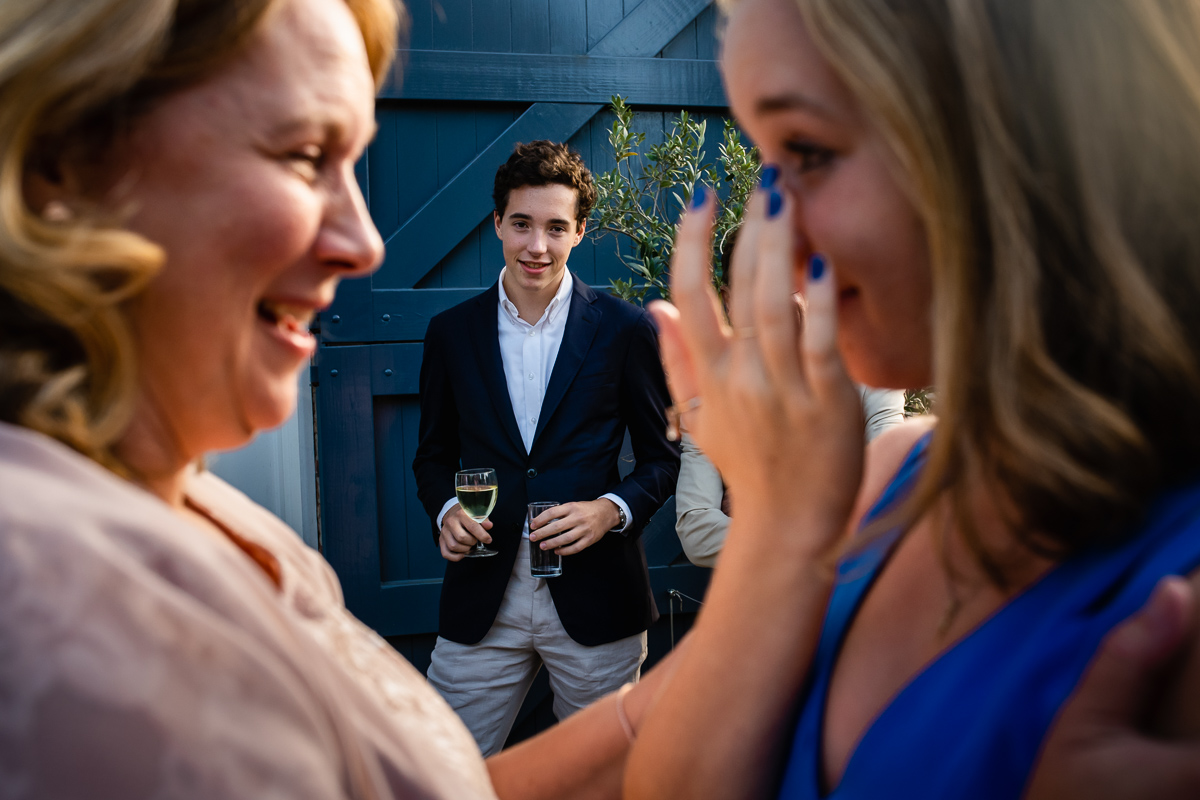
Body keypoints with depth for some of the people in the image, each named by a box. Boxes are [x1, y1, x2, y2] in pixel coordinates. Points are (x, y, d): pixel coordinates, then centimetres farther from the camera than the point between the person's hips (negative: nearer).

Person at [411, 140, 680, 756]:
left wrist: (612, 510, -14)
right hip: (481, 598, 2)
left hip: (594, 598, -1)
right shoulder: (451, 333, 5)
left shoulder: (625, 330, -1)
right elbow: (434, 456, 13)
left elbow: (664, 456, 4)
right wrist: (445, 512, -7)